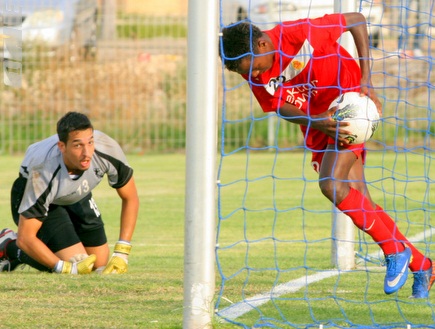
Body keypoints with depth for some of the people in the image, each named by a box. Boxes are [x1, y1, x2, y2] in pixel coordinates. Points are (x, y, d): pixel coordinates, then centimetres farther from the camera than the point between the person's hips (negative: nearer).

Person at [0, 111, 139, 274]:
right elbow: (25, 238, -34)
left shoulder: (107, 149, -32)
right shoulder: (42, 174, -42)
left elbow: (130, 198, -15)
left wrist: (122, 253, -20)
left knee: (101, 264, 4)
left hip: (77, 197, 5)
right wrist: (66, 268, -39)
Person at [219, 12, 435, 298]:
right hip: (316, 122, 6)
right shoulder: (255, 75, -11)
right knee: (360, 203, 2)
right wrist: (317, 122, -28)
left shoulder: (299, 33, -27)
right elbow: (281, 106, -7)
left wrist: (366, 79, -19)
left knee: (332, 185, -23)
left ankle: (396, 251, -10)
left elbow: (356, 20, -17)